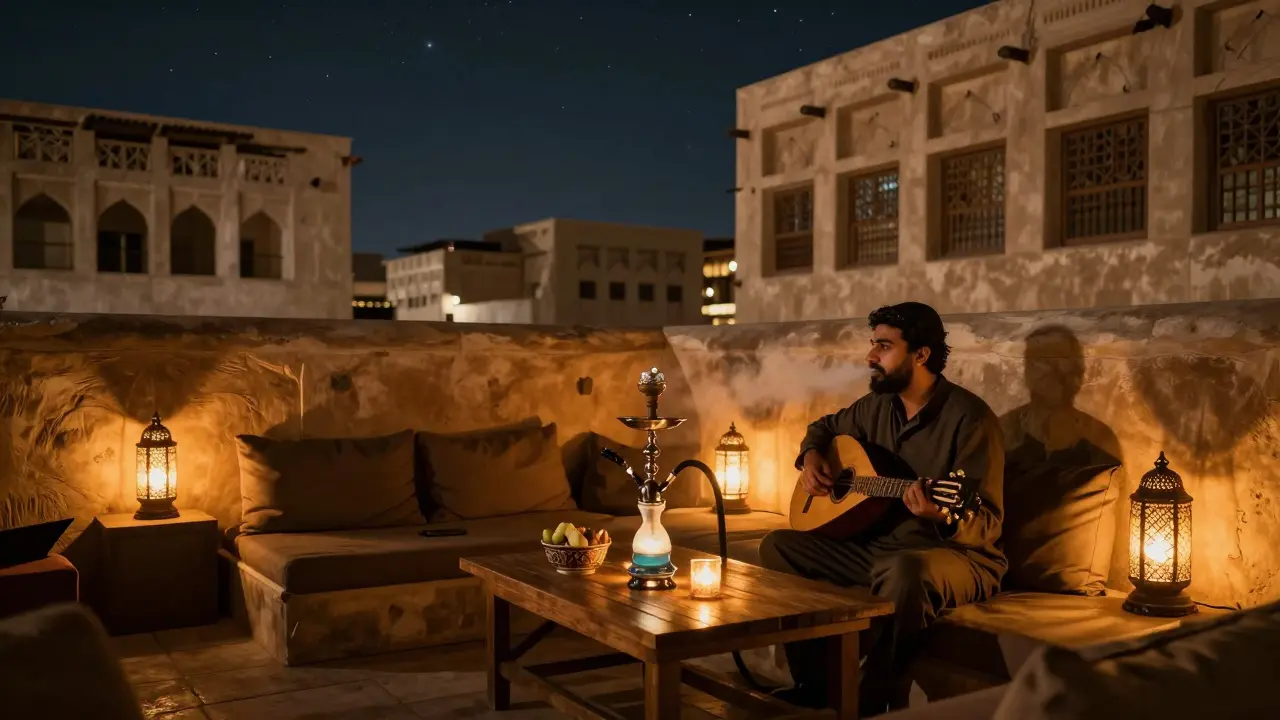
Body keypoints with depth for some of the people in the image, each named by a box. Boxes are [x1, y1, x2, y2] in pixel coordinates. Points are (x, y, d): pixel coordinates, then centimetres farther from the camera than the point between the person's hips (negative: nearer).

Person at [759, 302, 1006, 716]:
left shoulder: (969, 418, -16)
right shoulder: (878, 405, 6)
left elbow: (988, 525, -20)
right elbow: (825, 427, 27)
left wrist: (943, 516, -42)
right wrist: (811, 459, 4)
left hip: (956, 556, -7)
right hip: (877, 546, 8)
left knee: (905, 570, -41)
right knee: (778, 546, -2)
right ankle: (814, 685, 0)